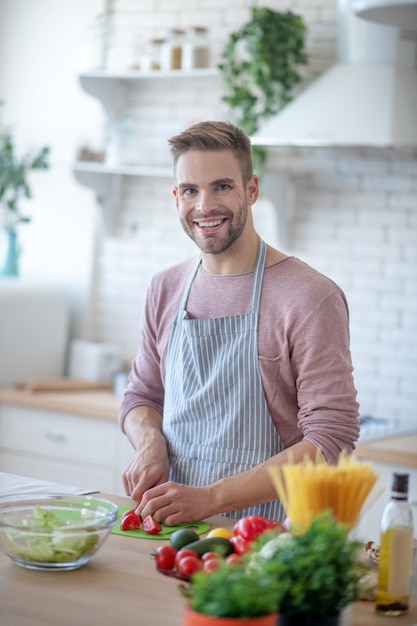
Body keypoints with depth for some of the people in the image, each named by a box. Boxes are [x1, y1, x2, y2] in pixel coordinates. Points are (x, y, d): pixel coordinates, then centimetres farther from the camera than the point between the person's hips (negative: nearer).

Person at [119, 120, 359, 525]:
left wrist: (210, 497, -18)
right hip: (170, 527, 5)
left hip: (263, 537, -5)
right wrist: (150, 442, -1)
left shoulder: (310, 298, -8)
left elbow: (330, 441, -12)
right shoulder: (165, 290, 12)